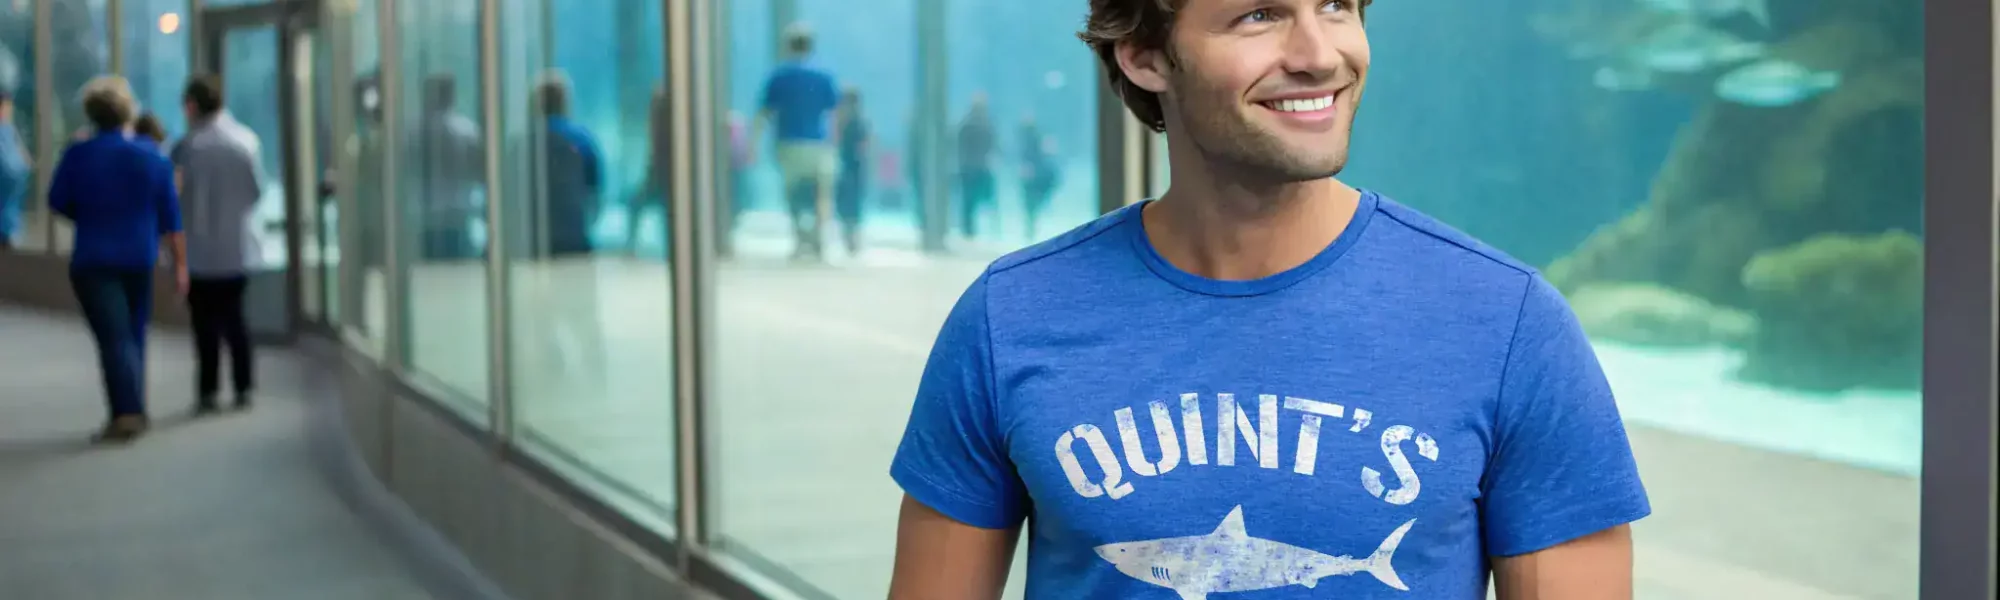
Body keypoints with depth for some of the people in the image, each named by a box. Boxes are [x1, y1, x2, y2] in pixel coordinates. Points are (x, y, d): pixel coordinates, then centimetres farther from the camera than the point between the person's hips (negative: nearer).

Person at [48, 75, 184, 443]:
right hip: (140, 259, 3)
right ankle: (134, 412, 19)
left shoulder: (78, 155, -7)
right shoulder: (153, 159, 0)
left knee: (113, 337, -8)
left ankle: (127, 411, -23)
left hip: (92, 260, -3)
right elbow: (171, 219, 1)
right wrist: (180, 264, 6)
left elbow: (57, 201, 2)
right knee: (134, 335, 15)